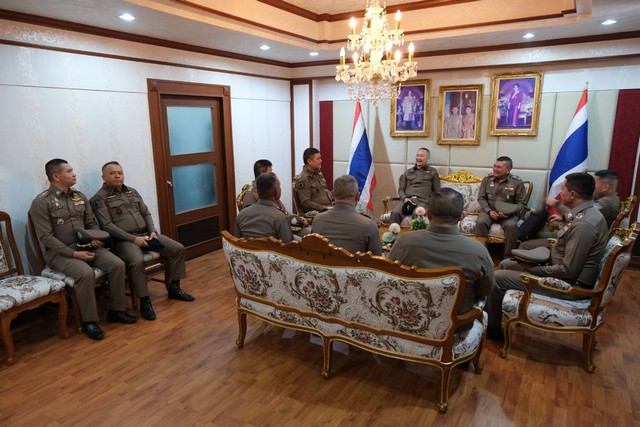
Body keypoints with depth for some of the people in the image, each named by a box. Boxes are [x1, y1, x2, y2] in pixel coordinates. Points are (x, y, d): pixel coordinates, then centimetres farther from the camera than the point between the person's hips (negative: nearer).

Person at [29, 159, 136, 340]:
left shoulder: (80, 197, 10)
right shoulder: (41, 202, -9)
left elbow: (92, 223, 17)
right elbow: (46, 237, -14)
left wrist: (95, 238, -5)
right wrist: (73, 253, -20)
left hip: (86, 246, 6)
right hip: (59, 252, -6)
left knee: (117, 264, -17)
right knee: (86, 274, -34)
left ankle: (116, 310, -3)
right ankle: (89, 321, -15)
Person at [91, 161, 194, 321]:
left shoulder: (132, 192, 17)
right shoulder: (100, 198, -3)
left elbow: (146, 214, 17)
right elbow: (107, 225, -12)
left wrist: (153, 231, -2)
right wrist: (133, 239, -19)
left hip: (146, 234, 7)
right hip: (123, 239, -7)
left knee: (178, 249, -6)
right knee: (137, 261, -37)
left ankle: (174, 288, 8)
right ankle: (144, 301, -19)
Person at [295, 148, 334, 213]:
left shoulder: (318, 173, 16)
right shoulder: (303, 179, -11)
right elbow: (305, 203, -16)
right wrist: (324, 208, -20)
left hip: (330, 206, 9)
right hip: (317, 211, -9)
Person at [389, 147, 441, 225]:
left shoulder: (432, 172, 19)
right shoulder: (408, 172, 26)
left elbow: (437, 192, 14)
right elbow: (401, 189, 21)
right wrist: (405, 198, -2)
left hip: (423, 201, -2)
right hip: (407, 200, 2)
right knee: (395, 213, -31)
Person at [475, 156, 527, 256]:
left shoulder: (517, 182, -5)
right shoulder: (487, 179, 1)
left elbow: (521, 203, -2)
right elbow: (481, 198, 4)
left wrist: (509, 213, -19)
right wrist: (489, 211, -13)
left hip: (508, 213, -1)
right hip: (489, 211, 2)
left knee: (511, 225, -33)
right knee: (480, 222, -30)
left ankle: (508, 256, -17)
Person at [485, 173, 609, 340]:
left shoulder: (583, 224, -28)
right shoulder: (588, 212, 5)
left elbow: (568, 271, -28)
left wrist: (534, 270, -16)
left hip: (569, 283, -10)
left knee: (498, 278, -12)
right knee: (505, 265, 14)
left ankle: (494, 327, 8)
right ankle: (494, 313, 25)